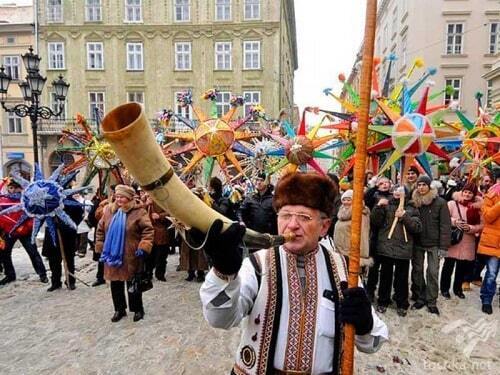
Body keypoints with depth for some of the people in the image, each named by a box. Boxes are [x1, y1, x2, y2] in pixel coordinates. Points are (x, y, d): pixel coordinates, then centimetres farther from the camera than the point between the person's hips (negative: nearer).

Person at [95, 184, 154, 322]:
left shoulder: (138, 212, -11)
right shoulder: (109, 210, 5)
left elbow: (148, 230, -14)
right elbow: (100, 229, 13)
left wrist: (143, 247, -21)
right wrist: (100, 247, 10)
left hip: (130, 256, -5)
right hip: (112, 255, 5)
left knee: (133, 283, 7)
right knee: (115, 283, 14)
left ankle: (138, 309, 24)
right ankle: (119, 309, 31)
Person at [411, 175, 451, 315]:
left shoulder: (440, 202, -7)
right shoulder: (414, 202, 2)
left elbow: (445, 225, -9)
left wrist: (443, 246, -12)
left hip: (433, 244, -3)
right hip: (417, 243, 3)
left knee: (433, 272, 2)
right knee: (417, 271, 9)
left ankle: (431, 302, 14)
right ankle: (419, 298, 23)